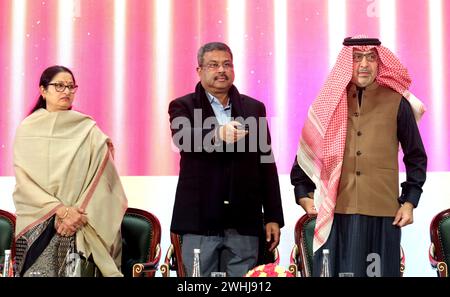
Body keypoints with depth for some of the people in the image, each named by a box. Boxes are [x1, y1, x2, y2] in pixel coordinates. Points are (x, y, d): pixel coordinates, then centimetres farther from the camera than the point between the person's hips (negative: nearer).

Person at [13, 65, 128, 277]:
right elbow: (23, 181, -3)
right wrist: (61, 210, -14)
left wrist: (76, 214, -12)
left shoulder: (88, 129, 3)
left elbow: (102, 178, -1)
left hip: (80, 229, 0)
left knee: (78, 271, -3)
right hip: (37, 226, 0)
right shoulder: (27, 130, 4)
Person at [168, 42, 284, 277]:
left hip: (244, 221, 2)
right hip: (200, 220, -2)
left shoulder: (254, 108, 13)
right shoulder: (183, 106, 5)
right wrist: (218, 135, -37)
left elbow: (267, 164, 11)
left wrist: (273, 217, 7)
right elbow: (182, 138, -17)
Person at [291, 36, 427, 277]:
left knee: (379, 272, 6)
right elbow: (308, 149, 12)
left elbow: (416, 157, 10)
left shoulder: (396, 102, 5)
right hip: (335, 213, 1)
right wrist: (302, 194, 5)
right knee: (335, 272, 4)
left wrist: (409, 201, 2)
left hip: (382, 214, 0)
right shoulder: (330, 102, 7)